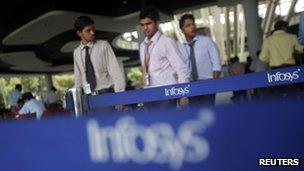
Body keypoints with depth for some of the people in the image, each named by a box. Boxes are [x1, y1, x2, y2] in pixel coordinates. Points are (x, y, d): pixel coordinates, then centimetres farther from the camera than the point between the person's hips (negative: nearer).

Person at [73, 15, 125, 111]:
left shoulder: (103, 45, -4)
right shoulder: (77, 52, 9)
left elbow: (115, 71, -9)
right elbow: (78, 77, 13)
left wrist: (119, 96, -17)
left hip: (106, 94, -3)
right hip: (88, 97, 3)